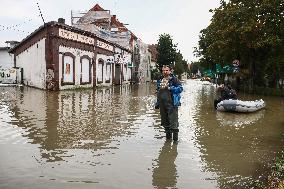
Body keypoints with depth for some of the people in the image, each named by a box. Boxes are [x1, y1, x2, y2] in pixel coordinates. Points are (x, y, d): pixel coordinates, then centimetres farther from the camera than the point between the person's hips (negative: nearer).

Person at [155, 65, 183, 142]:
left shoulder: (174, 79, -1)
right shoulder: (160, 80, 16)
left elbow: (180, 88, -9)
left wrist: (170, 88, -17)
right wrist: (157, 103, 19)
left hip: (172, 103, -6)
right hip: (162, 103, 6)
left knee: (173, 121, -7)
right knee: (164, 121, 14)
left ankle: (175, 138, 1)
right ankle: (168, 136, 29)